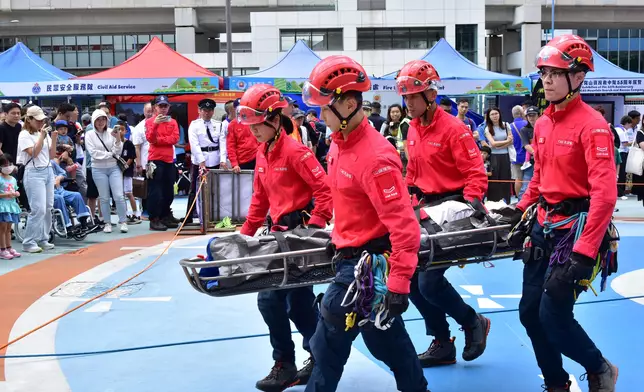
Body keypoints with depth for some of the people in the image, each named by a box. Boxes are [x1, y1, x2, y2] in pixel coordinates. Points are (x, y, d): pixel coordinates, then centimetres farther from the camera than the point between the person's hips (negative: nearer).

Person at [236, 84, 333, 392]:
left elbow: (324, 190, -18)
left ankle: (284, 365, 8)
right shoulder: (262, 153, 10)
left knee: (269, 299, -8)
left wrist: (314, 227, -23)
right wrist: (246, 234, 15)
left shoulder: (295, 151, -16)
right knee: (298, 302, 14)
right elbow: (260, 198, 17)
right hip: (280, 231, 8)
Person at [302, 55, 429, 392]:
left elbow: (404, 225, -27)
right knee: (386, 339, 19)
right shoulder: (339, 142, 4)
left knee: (329, 343, 1)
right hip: (349, 254, 9)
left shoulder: (375, 157, -25)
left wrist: (399, 284, -28)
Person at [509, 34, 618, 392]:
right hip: (545, 225, 8)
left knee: (553, 315, -9)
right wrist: (521, 209, 12)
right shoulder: (543, 123, 8)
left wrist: (584, 252, -27)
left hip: (576, 226, -8)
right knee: (530, 311, 10)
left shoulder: (591, 125, -16)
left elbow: (605, 194, -23)